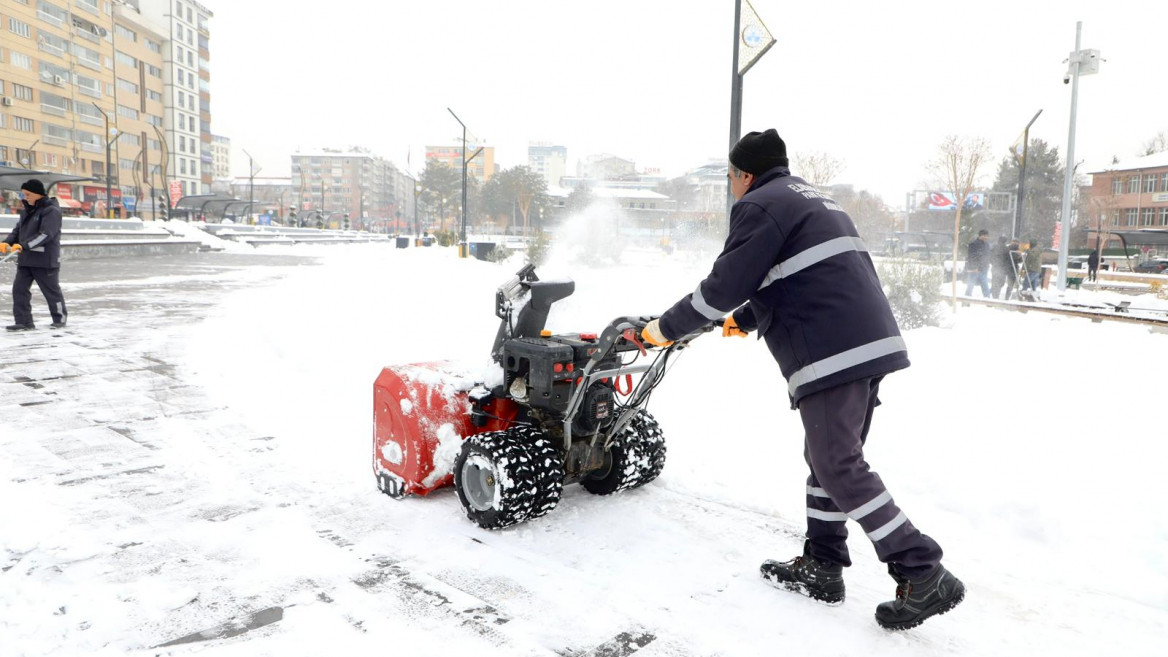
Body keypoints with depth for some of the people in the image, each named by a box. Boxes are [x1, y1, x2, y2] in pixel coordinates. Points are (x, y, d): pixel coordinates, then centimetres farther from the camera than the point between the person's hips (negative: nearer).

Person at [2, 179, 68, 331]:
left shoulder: (51, 211, -12)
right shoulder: (26, 210, 13)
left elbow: (45, 234, -22)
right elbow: (17, 230, 14)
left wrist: (23, 246, -27)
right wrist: (6, 243, -5)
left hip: (45, 260, -7)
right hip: (25, 259, 7)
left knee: (52, 290, 6)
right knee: (19, 288, 1)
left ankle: (60, 318, 23)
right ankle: (24, 321, 5)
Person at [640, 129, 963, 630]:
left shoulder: (759, 205, -3)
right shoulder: (812, 199, 26)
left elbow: (724, 285, -10)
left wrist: (667, 328, 2)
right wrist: (746, 318, 45)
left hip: (832, 353, -10)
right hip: (870, 342, 10)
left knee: (838, 467, -5)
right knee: (829, 458, 15)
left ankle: (924, 575, -4)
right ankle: (821, 567, 23)